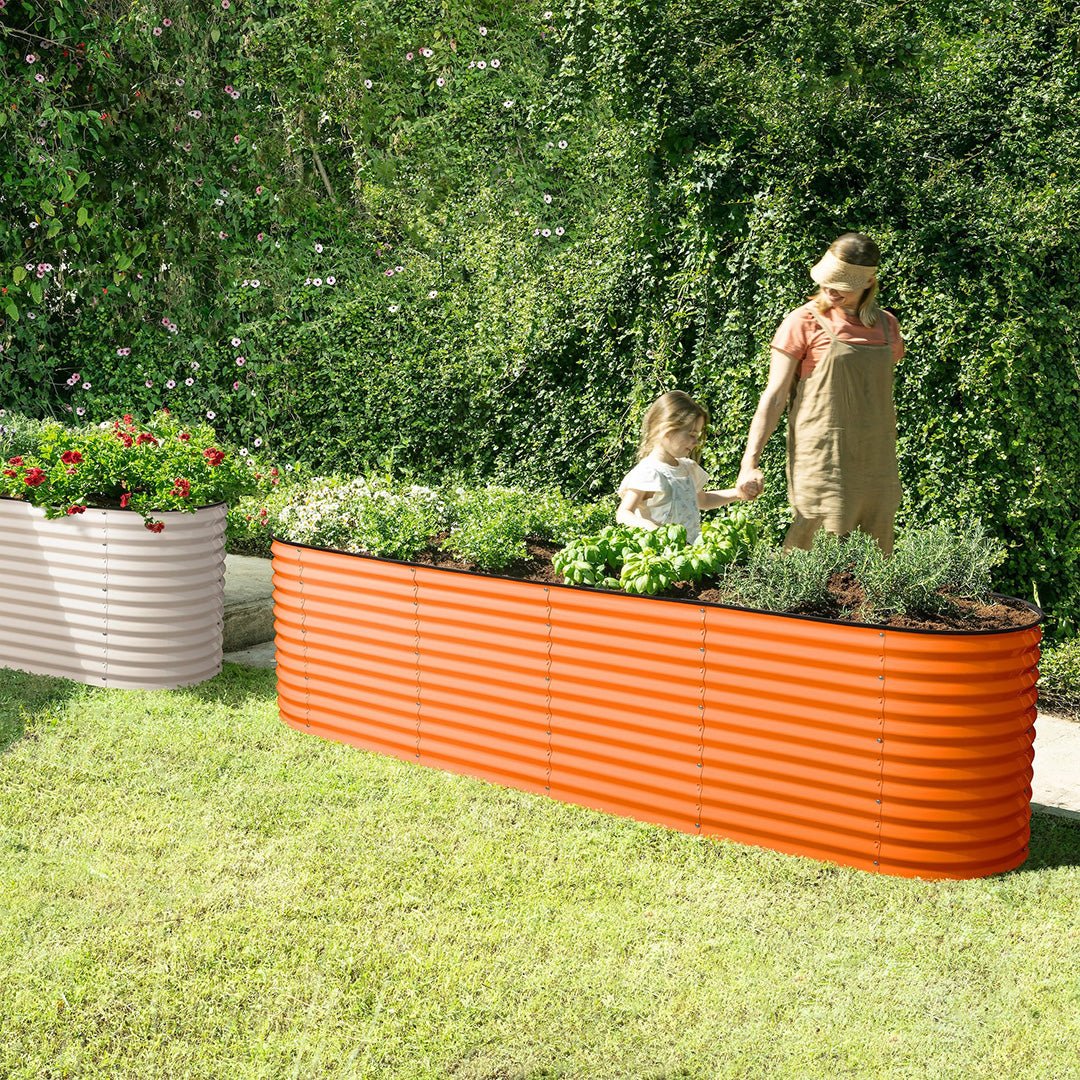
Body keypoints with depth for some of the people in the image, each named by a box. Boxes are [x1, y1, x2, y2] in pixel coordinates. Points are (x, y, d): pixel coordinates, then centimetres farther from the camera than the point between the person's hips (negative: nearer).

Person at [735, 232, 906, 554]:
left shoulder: (886, 325, 11)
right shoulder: (804, 322, -3)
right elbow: (774, 396, -4)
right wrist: (749, 462, -11)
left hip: (876, 466, 5)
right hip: (823, 463, -5)